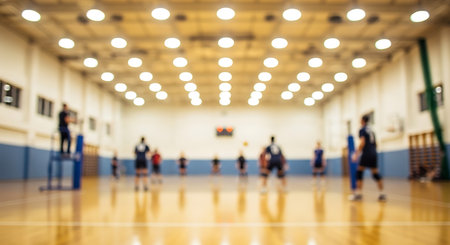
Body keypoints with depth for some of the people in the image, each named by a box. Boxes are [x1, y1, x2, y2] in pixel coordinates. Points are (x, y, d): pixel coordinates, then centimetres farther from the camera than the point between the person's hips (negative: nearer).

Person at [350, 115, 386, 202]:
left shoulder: (362, 130, -3)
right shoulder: (371, 130, 20)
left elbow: (362, 142, -15)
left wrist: (356, 154, -13)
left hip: (366, 153, -7)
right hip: (373, 154, 7)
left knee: (359, 172, -3)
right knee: (376, 174, 9)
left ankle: (358, 194, -9)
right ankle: (382, 194, 6)